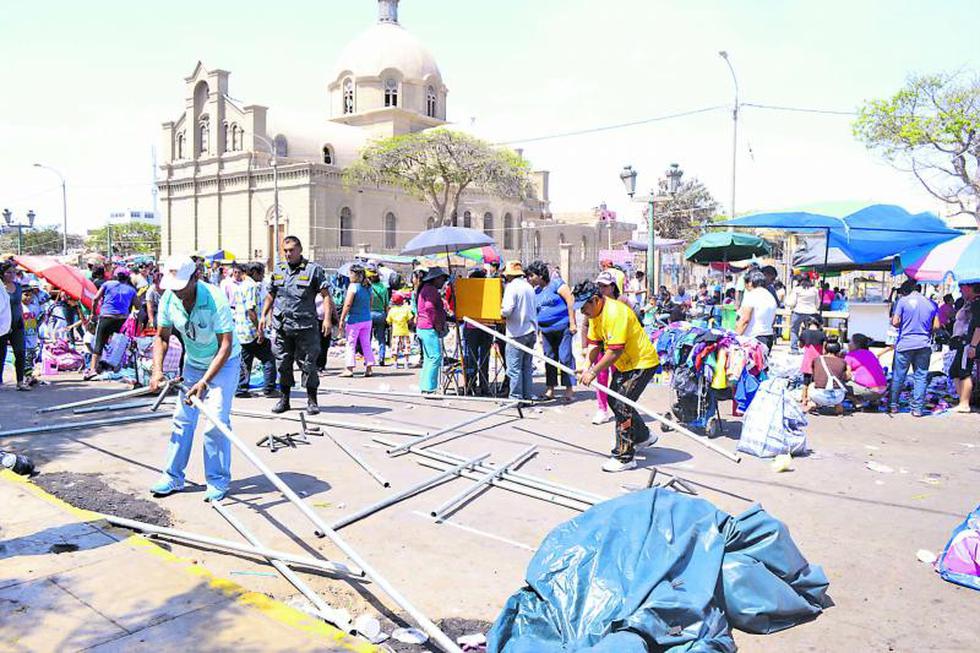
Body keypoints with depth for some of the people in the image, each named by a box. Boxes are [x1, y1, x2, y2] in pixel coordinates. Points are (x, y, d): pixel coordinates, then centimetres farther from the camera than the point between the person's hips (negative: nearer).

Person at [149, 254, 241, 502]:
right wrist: (157, 370, -15)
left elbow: (226, 346, -31)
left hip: (224, 362, -5)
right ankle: (173, 477, 17)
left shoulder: (215, 299, -31)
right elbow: (162, 337, -1)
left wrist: (204, 381, -37)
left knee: (217, 421, -12)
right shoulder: (168, 299, -14)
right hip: (193, 362, 5)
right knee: (183, 418, 5)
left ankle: (218, 481, 1)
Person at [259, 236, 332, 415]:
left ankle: (312, 400, 13)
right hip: (281, 326, 4)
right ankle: (284, 398, 23)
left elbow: (326, 295, -5)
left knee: (308, 363, 1)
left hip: (305, 326, -4)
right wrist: (264, 315, 14)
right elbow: (271, 294, 22)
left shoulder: (313, 269, -3)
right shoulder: (278, 270, 12)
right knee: (282, 364, 10)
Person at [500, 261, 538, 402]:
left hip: (517, 333, -8)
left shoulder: (512, 287, -12)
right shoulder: (529, 286, 13)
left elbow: (507, 310, -20)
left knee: (514, 367, -1)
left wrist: (502, 313, -1)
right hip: (531, 331, 8)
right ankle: (527, 396, 17)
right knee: (527, 366, 13)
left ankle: (516, 397, 1)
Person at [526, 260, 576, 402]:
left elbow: (570, 300, -11)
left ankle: (569, 388, 1)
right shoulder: (535, 292, 14)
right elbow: (533, 312, 18)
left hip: (562, 327, -6)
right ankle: (550, 389, 15)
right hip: (546, 330, 6)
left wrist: (572, 323, -15)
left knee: (565, 357, -5)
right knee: (549, 358, 8)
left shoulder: (556, 284, -5)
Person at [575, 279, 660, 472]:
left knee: (621, 405, -13)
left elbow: (615, 351, -31)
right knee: (613, 400, 17)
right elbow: (594, 343, 5)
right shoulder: (595, 313, 1)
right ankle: (644, 436, 37)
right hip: (624, 364, 10)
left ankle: (624, 457, -4)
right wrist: (587, 367, -9)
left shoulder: (615, 312, -29)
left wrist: (594, 372, -26)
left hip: (642, 363, -10)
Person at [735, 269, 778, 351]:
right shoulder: (771, 296, 17)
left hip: (753, 338, -9)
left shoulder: (751, 296, -10)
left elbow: (745, 319, -16)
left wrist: (736, 336, -13)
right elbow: (773, 320, 22)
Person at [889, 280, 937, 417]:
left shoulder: (902, 301, -5)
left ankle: (893, 405, 13)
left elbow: (895, 322, -11)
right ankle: (918, 408, 6)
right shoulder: (930, 303, 7)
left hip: (905, 344, -3)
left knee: (898, 377, 6)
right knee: (920, 377, 6)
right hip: (924, 345, 3)